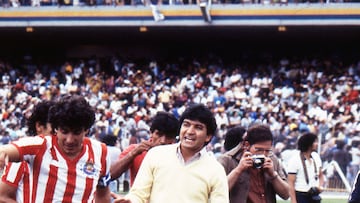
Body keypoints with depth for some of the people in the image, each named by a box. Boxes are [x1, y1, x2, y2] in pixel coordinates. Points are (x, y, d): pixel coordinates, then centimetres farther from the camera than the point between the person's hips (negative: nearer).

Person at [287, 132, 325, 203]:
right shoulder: (294, 160, -13)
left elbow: (320, 175, 20)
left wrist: (320, 186, -1)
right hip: (301, 197, -6)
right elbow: (291, 183, -14)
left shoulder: (316, 157, 7)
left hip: (314, 196, 6)